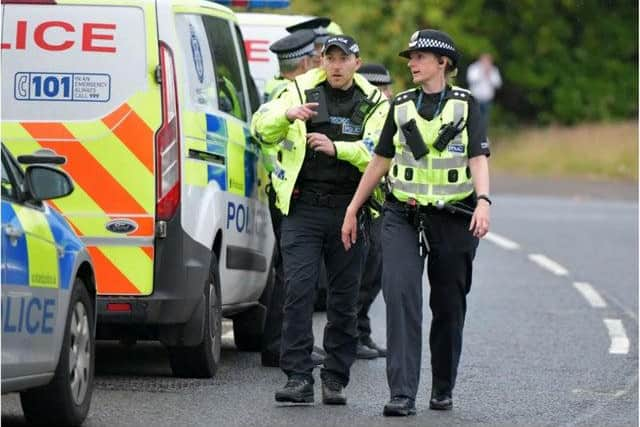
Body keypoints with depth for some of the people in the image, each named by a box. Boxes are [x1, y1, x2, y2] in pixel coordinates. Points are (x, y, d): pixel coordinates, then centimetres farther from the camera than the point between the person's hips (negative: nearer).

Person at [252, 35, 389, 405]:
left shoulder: (374, 104, 6)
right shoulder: (302, 91, 7)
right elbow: (262, 128, 0)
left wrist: (336, 148, -23)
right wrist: (288, 115, -20)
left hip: (349, 209, 1)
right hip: (303, 207, -1)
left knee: (344, 298, 5)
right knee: (298, 291, -11)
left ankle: (336, 380, 14)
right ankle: (299, 378, -11)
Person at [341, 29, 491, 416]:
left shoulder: (465, 105, 2)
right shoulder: (401, 106, 10)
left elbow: (479, 159, -6)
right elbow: (380, 161, 16)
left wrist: (483, 202, -23)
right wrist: (353, 209, 16)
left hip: (453, 219, -1)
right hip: (403, 217, 1)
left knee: (449, 308, 7)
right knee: (400, 297, -15)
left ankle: (443, 390, 23)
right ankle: (402, 394, -20)